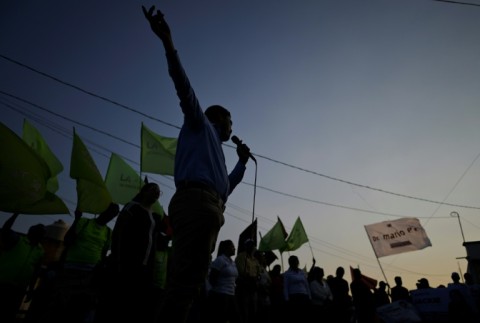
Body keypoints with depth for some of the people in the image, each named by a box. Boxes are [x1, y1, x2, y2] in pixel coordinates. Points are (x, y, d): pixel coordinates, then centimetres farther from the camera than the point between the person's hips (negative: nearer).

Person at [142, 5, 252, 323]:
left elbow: (224, 188, 41)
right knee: (186, 279, -17)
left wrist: (242, 161, 39)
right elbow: (185, 88, 4)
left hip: (208, 208, 9)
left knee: (191, 282, 3)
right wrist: (169, 44, -5)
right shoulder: (199, 125, 18)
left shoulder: (215, 149, 37)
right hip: (196, 202, -9)